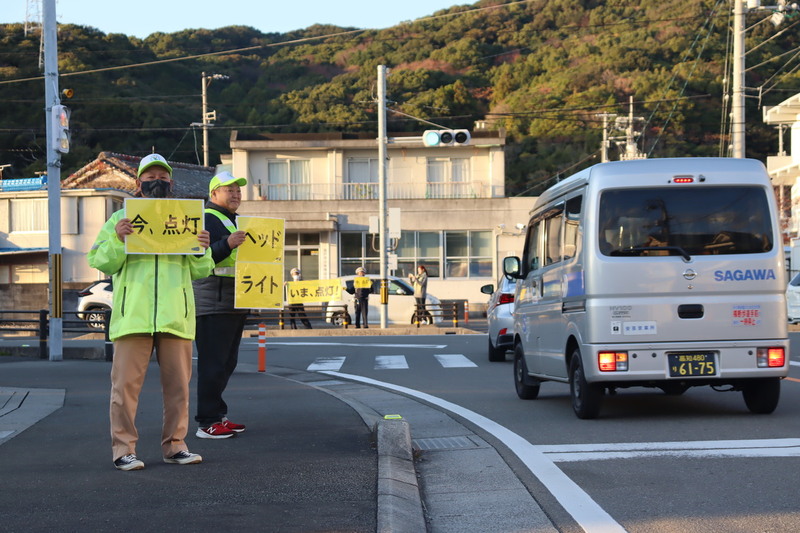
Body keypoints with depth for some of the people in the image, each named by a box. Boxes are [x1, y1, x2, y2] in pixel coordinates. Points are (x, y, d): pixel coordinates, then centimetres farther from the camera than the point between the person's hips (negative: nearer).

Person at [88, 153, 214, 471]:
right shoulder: (121, 218, 12)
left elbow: (200, 272, 17)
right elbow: (102, 264, 6)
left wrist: (202, 249, -3)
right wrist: (116, 239, -12)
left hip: (175, 313, 2)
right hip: (133, 313, -2)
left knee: (177, 384, 6)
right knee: (126, 383, -5)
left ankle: (174, 446, 15)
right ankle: (124, 449, -1)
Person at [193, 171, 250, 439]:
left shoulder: (234, 222, 23)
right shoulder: (207, 219, -9)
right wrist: (227, 244, -33)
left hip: (234, 305, 10)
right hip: (213, 304, -10)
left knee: (227, 363, 14)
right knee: (213, 364, -11)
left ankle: (218, 415, 20)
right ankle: (207, 423, -11)